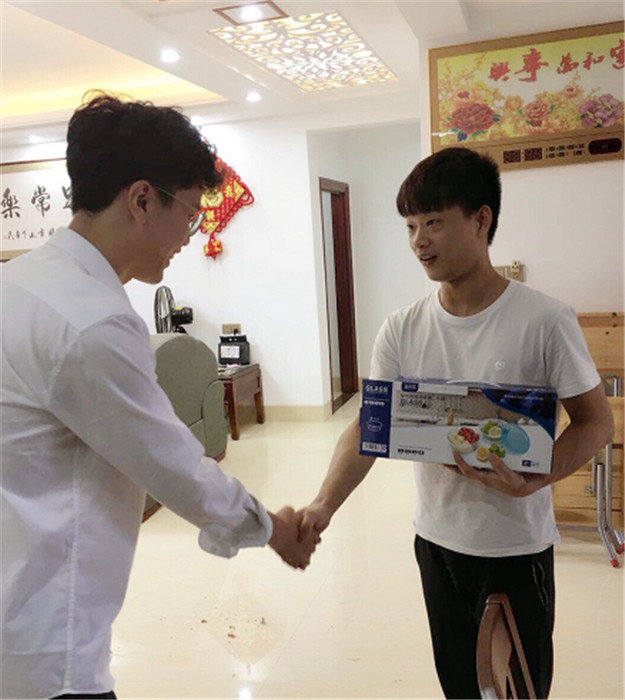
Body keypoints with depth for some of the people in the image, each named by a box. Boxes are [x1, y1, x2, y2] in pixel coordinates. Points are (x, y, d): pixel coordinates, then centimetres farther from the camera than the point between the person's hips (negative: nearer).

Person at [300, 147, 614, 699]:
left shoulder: (544, 321, -16)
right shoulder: (402, 331, -5)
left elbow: (595, 421, -10)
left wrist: (536, 480, -28)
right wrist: (325, 503, -23)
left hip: (518, 546, -3)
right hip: (437, 540, 3)